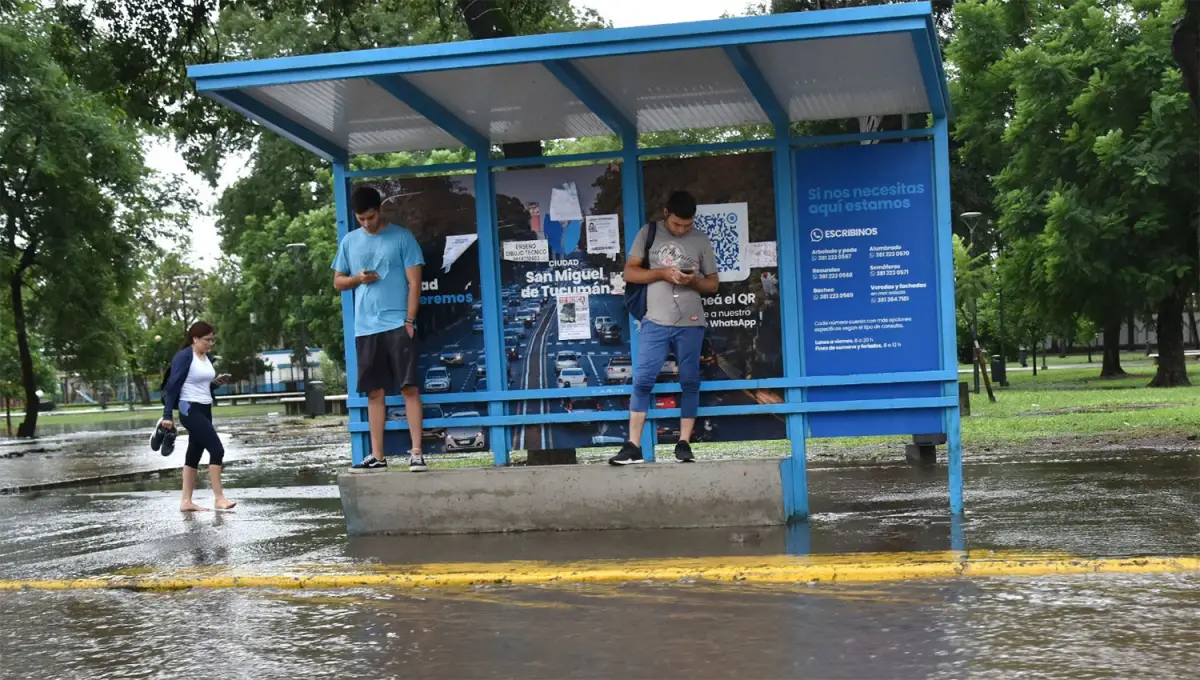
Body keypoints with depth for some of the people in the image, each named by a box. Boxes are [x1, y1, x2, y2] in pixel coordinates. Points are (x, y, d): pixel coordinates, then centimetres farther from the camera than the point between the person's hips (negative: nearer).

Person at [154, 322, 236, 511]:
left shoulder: (208, 357, 11)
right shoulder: (184, 357, -13)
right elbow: (173, 386, -15)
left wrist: (217, 382, 0)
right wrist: (167, 415, -18)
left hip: (205, 410, 9)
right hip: (190, 410, -9)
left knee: (194, 454, 10)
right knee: (217, 449, -14)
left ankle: (186, 501, 14)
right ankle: (219, 498, -11)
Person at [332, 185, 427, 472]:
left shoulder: (402, 237, 0)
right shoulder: (349, 242, 11)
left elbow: (414, 282, -2)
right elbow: (338, 282, 17)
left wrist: (409, 320, -10)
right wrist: (357, 278, -4)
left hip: (398, 324, -4)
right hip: (365, 328, 4)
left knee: (409, 387, -6)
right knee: (375, 392, 6)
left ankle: (416, 453, -6)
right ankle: (377, 457, 8)